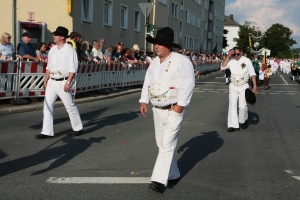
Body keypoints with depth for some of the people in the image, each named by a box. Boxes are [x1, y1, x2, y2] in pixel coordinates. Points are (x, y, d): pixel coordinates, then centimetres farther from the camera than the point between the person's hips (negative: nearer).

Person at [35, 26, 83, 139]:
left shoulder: (69, 50, -10)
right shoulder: (53, 49, 12)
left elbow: (73, 69, -15)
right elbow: (48, 67, 17)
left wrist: (68, 82, -20)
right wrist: (45, 81, 13)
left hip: (63, 82, -7)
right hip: (51, 82, 7)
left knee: (70, 106, 4)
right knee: (47, 105, 2)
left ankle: (78, 128, 21)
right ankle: (47, 132, 8)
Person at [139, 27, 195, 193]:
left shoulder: (181, 60, -11)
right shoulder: (154, 62, 11)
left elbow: (188, 83, -16)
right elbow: (148, 81, 14)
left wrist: (181, 104, -21)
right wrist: (144, 101, 5)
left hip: (174, 110, -8)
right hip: (157, 109, 8)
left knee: (167, 144, -10)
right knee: (162, 144, 14)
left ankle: (159, 180, -10)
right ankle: (173, 174, 29)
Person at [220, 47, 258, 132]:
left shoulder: (246, 61, -7)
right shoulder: (231, 61, 0)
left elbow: (252, 74, -6)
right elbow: (223, 67, -13)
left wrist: (255, 86, -12)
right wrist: (228, 56, -16)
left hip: (243, 87, -2)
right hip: (233, 87, 2)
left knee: (243, 106, 2)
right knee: (232, 105, -1)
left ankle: (243, 121, 29)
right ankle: (232, 125, 3)